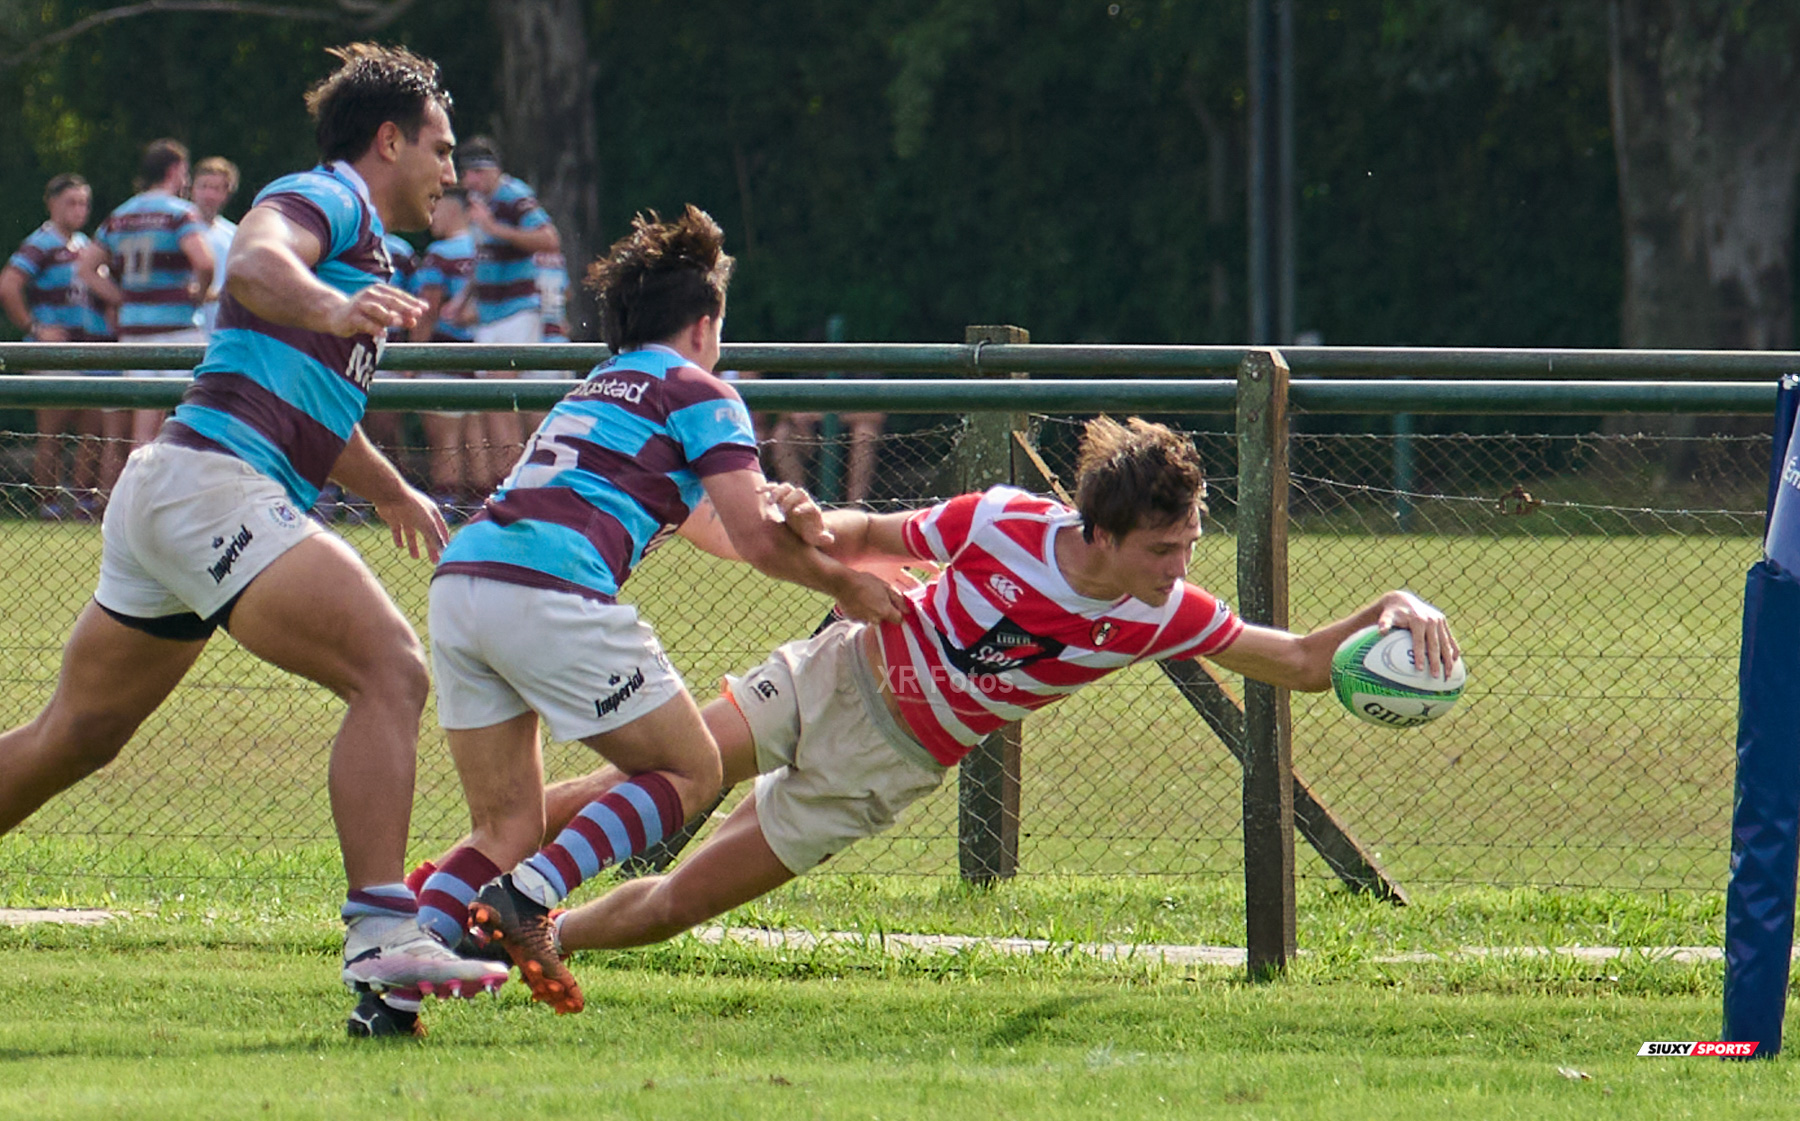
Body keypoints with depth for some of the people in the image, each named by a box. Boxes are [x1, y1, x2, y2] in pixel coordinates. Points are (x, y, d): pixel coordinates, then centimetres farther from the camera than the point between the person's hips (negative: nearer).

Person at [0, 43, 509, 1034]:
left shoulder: (356, 240, 30)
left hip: (166, 498, 11)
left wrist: (394, 494, 61)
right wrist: (331, 308, -47)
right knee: (391, 671, -21)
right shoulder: (325, 198, -1)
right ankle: (381, 937, -33)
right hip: (215, 483, -11)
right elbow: (256, 259, -27)